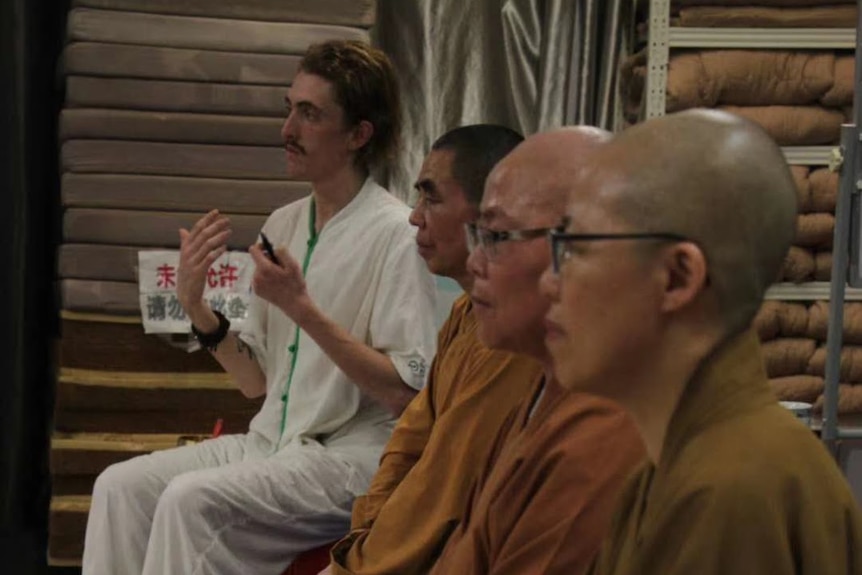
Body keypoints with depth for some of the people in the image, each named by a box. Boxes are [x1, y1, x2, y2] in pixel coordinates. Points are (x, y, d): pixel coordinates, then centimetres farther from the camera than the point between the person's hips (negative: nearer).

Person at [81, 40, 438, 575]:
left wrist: (302, 310, -20)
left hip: (352, 456, -7)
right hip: (272, 443, 7)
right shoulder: (283, 223, 10)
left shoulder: (395, 233, -11)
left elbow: (404, 394, -16)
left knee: (193, 501, -27)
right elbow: (258, 381, 12)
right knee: (121, 486, -11)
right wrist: (197, 306, -3)